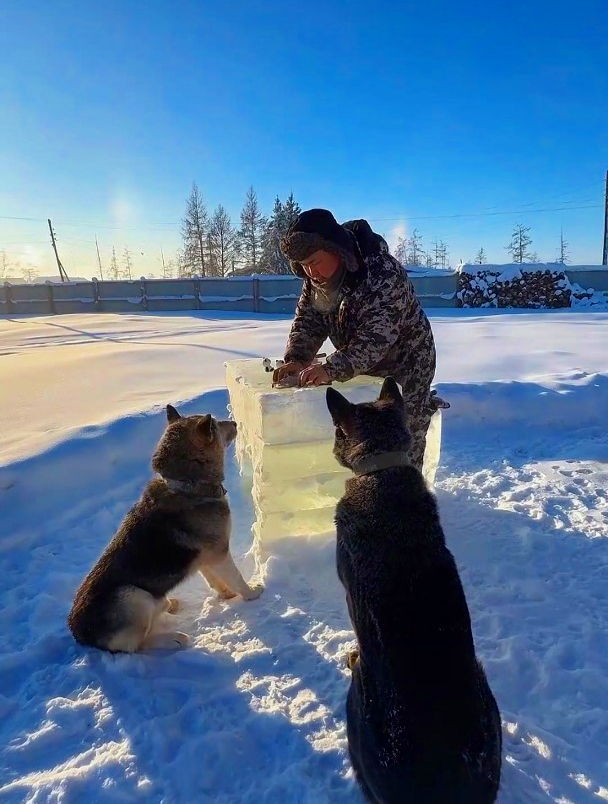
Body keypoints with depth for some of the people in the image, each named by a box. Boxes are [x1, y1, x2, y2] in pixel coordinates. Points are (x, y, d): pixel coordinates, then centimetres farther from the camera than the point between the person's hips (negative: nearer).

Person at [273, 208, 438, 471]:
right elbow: (307, 319, -9)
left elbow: (376, 337, -39)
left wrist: (331, 369, -49)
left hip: (404, 367, -7)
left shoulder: (383, 272, -32)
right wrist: (296, 358, -28)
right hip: (362, 370, 7)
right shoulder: (316, 278, -8)